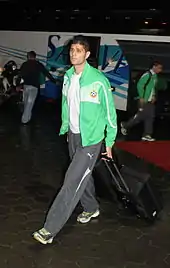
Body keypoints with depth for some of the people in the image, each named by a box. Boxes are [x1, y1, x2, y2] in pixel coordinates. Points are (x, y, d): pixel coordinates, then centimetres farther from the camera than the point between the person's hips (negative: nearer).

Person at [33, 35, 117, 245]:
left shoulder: (98, 80, -19)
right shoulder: (68, 76, 0)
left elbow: (110, 112, -11)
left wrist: (109, 142, -6)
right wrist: (65, 127, 15)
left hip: (91, 140, -7)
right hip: (72, 135, 7)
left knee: (72, 182, -7)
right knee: (82, 176, 21)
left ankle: (49, 229, -3)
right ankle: (91, 208, 44)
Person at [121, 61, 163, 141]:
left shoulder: (155, 76, 13)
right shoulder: (147, 75, -15)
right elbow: (139, 85, -19)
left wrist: (154, 96, 12)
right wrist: (141, 98, -18)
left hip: (150, 101, 9)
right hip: (144, 100, -9)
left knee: (150, 117, 5)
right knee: (140, 116, -5)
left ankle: (147, 135, 10)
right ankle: (125, 125, 14)